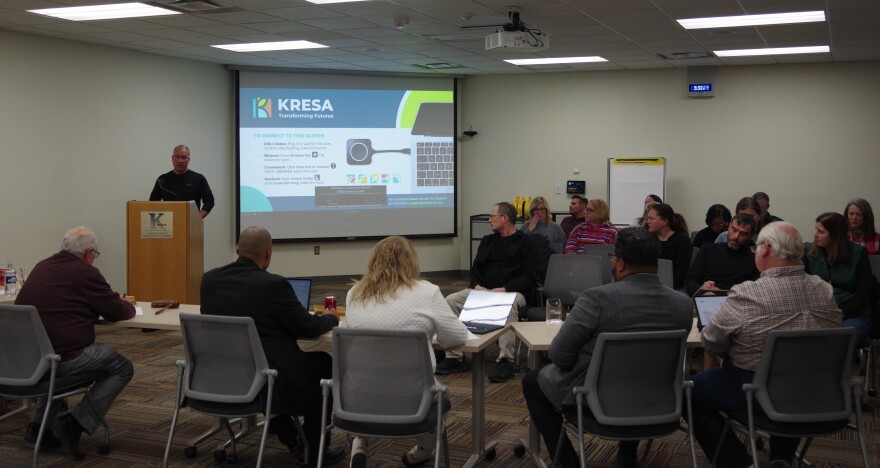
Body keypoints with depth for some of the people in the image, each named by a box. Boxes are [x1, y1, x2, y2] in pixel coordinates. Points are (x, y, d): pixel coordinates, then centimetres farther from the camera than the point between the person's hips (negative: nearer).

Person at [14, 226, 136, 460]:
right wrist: (129, 306, 22)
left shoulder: (41, 267, 15)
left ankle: (38, 424, 26)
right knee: (123, 368, 11)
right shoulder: (85, 272, -8)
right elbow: (117, 312, -2)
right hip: (64, 357, -8)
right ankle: (78, 421, -1)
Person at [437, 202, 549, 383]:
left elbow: (531, 276, -8)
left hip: (513, 292, -6)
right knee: (450, 300, -17)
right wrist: (477, 286, -8)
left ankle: (506, 361, -35)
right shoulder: (487, 241, 21)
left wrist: (504, 289, -19)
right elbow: (475, 268, 15)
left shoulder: (527, 243, 2)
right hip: (483, 291, 6)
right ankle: (454, 357, -15)